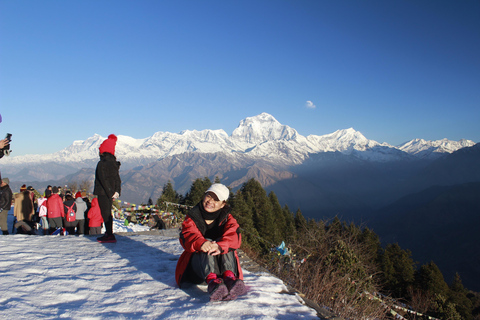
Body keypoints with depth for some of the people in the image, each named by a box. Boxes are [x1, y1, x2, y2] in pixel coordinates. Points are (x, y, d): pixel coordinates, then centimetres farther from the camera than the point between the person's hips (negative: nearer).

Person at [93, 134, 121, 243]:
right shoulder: (114, 162, 11)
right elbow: (117, 178, 11)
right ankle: (108, 233, 25)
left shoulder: (102, 163, -13)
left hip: (103, 192, -8)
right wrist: (116, 191, 8)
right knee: (108, 212, 17)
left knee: (105, 213, -4)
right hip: (111, 192, 8)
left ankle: (110, 235, -4)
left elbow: (103, 179, -19)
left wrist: (109, 192, -17)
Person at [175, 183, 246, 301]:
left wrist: (220, 246, -43)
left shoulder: (227, 218, 5)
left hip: (221, 264, 1)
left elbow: (234, 236, -19)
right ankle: (211, 279, -54)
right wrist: (200, 243, -44)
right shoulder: (192, 217, 4)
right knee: (207, 244, -31)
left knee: (225, 243, -27)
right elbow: (187, 236, -19)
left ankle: (229, 276, -46)